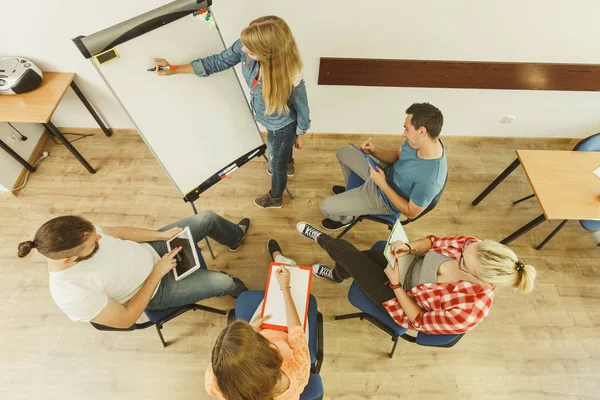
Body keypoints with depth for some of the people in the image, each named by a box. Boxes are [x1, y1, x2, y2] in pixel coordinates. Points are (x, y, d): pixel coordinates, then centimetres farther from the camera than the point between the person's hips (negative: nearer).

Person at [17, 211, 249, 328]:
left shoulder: (74, 236, -20)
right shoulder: (73, 294, -35)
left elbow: (118, 232, -1)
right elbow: (126, 319, -23)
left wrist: (161, 235, -9)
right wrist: (158, 273, -22)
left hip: (150, 251, 6)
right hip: (154, 291, -5)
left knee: (207, 218, 0)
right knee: (223, 282, -13)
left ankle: (235, 237, 38)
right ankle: (243, 295, 29)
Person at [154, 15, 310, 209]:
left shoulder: (291, 79, -41)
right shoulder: (245, 46, -26)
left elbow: (302, 109, -22)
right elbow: (218, 61, -11)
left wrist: (300, 135, -5)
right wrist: (175, 69, -9)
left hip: (282, 126, -6)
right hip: (269, 120, 6)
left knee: (276, 164, 21)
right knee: (281, 149, 37)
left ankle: (275, 198, 52)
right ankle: (288, 165, 73)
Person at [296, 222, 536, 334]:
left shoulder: (469, 311, -39)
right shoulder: (473, 248, -25)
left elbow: (419, 321, -24)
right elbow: (433, 242, -9)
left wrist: (395, 283, -27)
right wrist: (410, 248, -27)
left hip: (403, 299, -5)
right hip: (413, 264, 5)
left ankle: (321, 238, 36)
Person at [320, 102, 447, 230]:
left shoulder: (429, 179, -40)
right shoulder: (418, 140, -18)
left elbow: (411, 212, -25)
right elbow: (397, 155, 2)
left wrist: (383, 184, -27)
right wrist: (374, 151, -17)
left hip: (384, 198, -7)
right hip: (386, 171, 8)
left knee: (326, 207, -7)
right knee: (343, 151, 19)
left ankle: (345, 219, 32)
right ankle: (352, 190, 44)